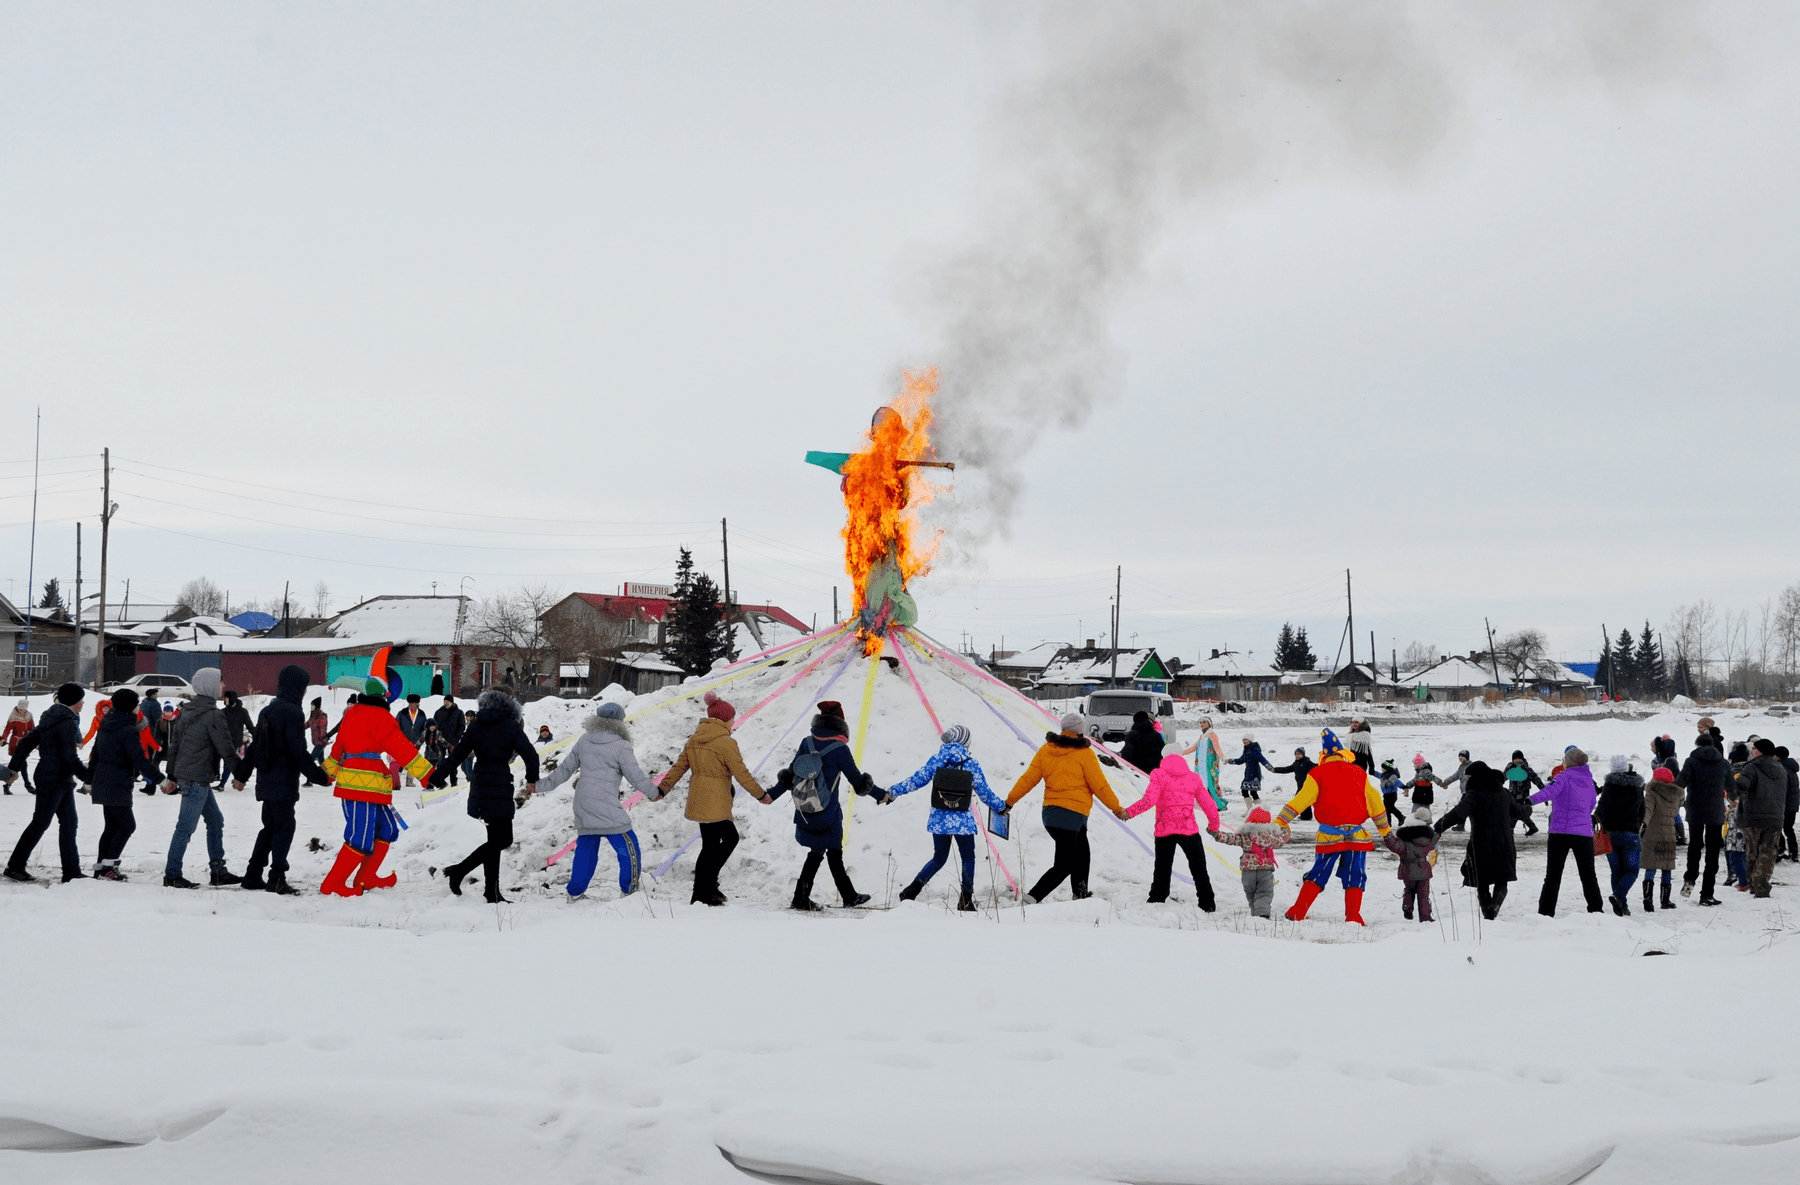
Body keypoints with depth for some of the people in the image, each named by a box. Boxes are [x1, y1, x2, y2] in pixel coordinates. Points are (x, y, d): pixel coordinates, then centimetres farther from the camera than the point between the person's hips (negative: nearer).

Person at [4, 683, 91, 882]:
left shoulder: (51, 719, 11)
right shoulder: (67, 723, -18)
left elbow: (27, 741, 14)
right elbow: (70, 758, -22)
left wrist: (14, 766, 19)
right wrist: (89, 777, -16)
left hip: (62, 780, 10)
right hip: (54, 780, -10)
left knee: (69, 822, 9)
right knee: (40, 823, -2)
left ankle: (71, 871, 11)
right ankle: (14, 867, 5)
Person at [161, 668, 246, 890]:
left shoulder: (187, 711, 12)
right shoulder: (213, 715, -15)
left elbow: (174, 744, 16)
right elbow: (226, 748, -15)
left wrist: (172, 776, 21)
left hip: (184, 774, 9)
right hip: (197, 779, -9)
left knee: (215, 821, 15)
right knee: (186, 827, -5)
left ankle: (218, 871, 17)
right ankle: (172, 875, -2)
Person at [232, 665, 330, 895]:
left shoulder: (267, 711, 14)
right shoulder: (293, 713, -13)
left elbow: (254, 746, 19)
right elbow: (299, 751, -17)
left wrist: (242, 775, 24)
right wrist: (319, 776, -12)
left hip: (266, 781, 9)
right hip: (284, 782, -9)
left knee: (270, 827, 16)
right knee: (284, 827, -4)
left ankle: (253, 875, 17)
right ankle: (276, 879, -7)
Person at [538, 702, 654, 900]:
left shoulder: (584, 741, 8)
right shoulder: (621, 747, -9)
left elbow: (566, 768, 15)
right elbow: (636, 776, -5)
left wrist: (544, 784, 28)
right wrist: (653, 792, 12)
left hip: (582, 807, 7)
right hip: (606, 808, -7)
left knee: (585, 848, 18)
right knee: (628, 847, 2)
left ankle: (575, 892, 22)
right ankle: (629, 890, 4)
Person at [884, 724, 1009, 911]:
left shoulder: (936, 760, -2)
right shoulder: (972, 765, -4)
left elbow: (916, 781, -1)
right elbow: (984, 792, 3)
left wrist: (892, 792, 9)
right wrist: (1001, 807, 19)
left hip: (939, 821, 2)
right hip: (963, 822, -2)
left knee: (939, 858, 18)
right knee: (968, 859, 15)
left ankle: (913, 889, 3)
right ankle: (966, 900, 11)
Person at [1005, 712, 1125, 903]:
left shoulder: (1046, 750, 7)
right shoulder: (1084, 754, -8)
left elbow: (1028, 778, 7)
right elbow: (1099, 786, -4)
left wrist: (1009, 801, 16)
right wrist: (1117, 809, 8)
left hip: (1051, 813, 7)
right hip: (1072, 814, -7)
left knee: (1082, 856, 23)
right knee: (1062, 866, -6)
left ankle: (1080, 896, 28)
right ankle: (1033, 897, -17)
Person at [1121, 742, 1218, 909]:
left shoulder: (1160, 775, -2)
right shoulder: (1193, 777, 8)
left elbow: (1149, 800, -16)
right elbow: (1208, 804, 11)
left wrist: (1129, 812, -12)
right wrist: (1214, 824, 27)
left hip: (1164, 831, -1)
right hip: (1189, 829, 1)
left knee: (1162, 868, 11)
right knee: (1199, 869, 9)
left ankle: (1157, 899, 10)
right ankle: (1207, 904, 8)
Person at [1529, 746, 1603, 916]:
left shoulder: (1564, 777, -5)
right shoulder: (1589, 780, 13)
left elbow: (1551, 791, -25)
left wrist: (1531, 800, -40)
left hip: (1560, 831, -4)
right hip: (1584, 832, 4)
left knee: (1553, 874, 1)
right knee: (1588, 875, 14)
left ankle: (1546, 912, -4)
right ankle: (1596, 910, 12)